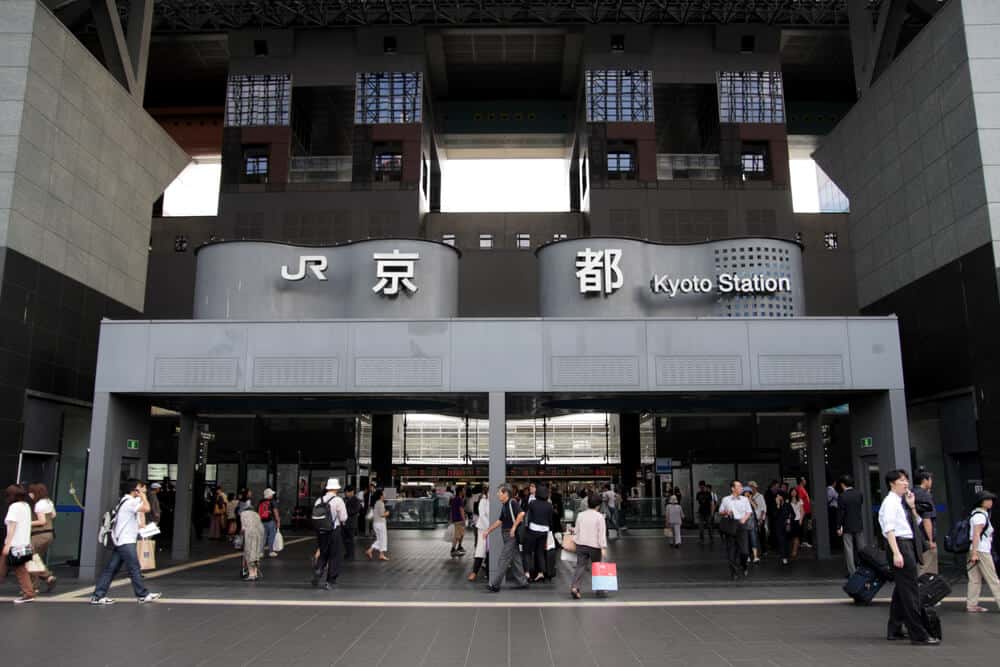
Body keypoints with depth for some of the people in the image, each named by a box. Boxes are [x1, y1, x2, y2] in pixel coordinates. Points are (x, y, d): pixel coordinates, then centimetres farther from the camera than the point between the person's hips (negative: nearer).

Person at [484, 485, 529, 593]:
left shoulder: (512, 502, -14)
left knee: (503, 560, -5)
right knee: (515, 559, 13)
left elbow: (521, 513, -27)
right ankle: (522, 582, 21)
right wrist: (488, 531, 19)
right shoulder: (504, 506, 14)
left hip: (511, 535, -9)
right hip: (506, 535, 9)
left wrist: (514, 527, -23)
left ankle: (494, 585, -2)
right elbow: (499, 521, 20)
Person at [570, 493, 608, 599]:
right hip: (594, 546, -3)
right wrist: (603, 547, -12)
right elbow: (602, 533, -11)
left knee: (580, 566, 1)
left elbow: (577, 530, 10)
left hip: (581, 545, 3)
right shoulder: (599, 516, -7)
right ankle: (599, 590, 17)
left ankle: (574, 587, -17)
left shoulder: (580, 515, 6)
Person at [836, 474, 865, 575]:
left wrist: (838, 527, -6)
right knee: (861, 548, 14)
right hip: (859, 525, 4)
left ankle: (852, 571, 2)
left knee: (849, 549, 2)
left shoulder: (842, 496, -14)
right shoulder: (859, 494, -2)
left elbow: (840, 513, -12)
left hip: (847, 527, -4)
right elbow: (862, 508, 10)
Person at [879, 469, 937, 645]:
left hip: (909, 545, 10)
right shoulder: (890, 502, -10)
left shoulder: (902, 502, 16)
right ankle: (918, 634, -6)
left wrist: (912, 506, 6)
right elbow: (889, 529, -16)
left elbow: (917, 523, 20)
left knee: (901, 590, 15)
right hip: (900, 544, -10)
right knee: (909, 590, -8)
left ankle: (894, 631, 23)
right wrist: (896, 553, -23)